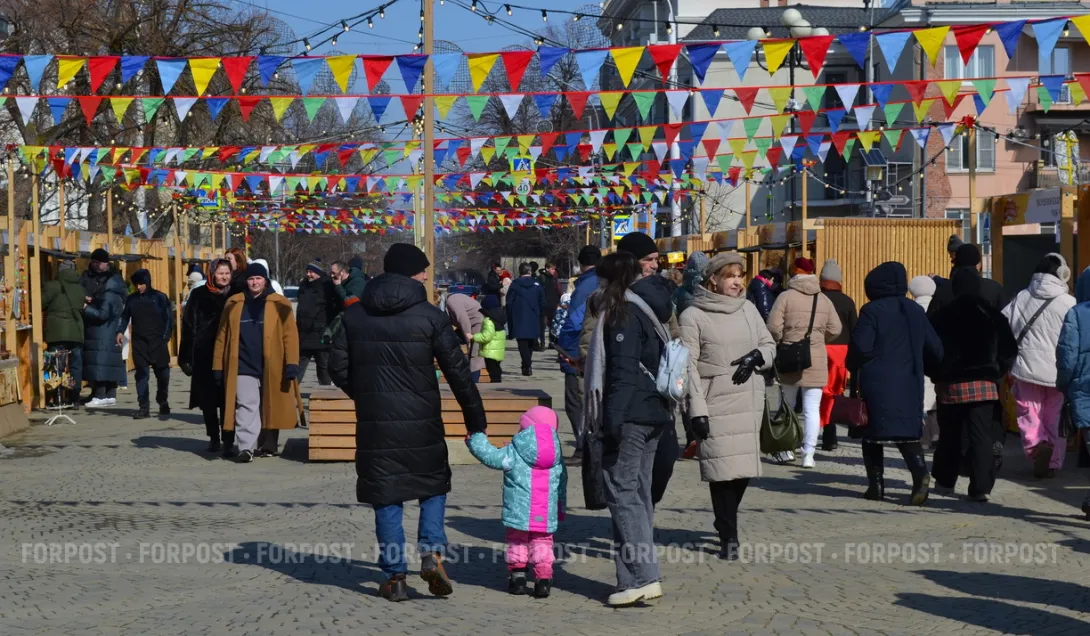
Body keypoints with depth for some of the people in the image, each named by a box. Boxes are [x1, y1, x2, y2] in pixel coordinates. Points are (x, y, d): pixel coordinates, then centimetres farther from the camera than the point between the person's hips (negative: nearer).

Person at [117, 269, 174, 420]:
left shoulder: (160, 297, -1)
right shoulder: (131, 299, 8)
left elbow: (169, 318, 0)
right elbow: (124, 317, 15)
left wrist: (165, 338, -7)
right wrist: (120, 331, -1)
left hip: (157, 342, -2)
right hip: (139, 343, 2)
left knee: (162, 373, 3)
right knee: (141, 374, -2)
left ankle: (163, 402, 24)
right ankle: (144, 407, -1)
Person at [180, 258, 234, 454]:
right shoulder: (199, 295, 3)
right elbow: (188, 326, 4)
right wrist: (186, 356, -1)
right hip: (204, 356, 1)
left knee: (227, 400, -6)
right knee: (208, 401, 9)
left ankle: (228, 442, -5)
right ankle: (213, 438, 24)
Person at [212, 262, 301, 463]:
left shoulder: (280, 304, 2)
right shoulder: (233, 304, 8)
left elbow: (290, 335, -3)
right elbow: (222, 336, 9)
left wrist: (291, 363, -12)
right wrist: (218, 366, 5)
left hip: (271, 368, 0)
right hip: (244, 366, 0)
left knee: (270, 407, 10)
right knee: (246, 406, -8)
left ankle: (268, 445, 24)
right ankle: (246, 447, -11)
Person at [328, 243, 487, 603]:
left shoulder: (354, 314, 4)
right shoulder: (430, 316, -6)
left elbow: (338, 367, 5)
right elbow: (458, 371, -6)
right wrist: (475, 421, 2)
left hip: (374, 424, 2)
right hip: (422, 423, -2)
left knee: (386, 498, 8)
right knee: (433, 485, 18)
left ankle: (395, 576, 8)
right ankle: (432, 553, 0)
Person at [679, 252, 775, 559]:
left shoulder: (748, 309, 11)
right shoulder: (693, 316, -4)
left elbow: (769, 344, 20)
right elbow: (689, 365, -7)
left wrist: (757, 356, -4)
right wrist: (696, 409, -13)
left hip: (750, 402, 5)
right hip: (715, 404, -5)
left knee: (744, 469, 5)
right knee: (724, 470, -9)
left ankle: (726, 523, 26)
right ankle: (728, 536, 1)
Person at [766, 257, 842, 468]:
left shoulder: (786, 297, -5)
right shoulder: (823, 299, 5)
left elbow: (774, 327, -12)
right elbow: (835, 330, 4)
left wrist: (781, 343, 6)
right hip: (816, 360, 1)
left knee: (788, 405, 14)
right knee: (812, 409, 2)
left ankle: (787, 449, 17)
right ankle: (808, 454, -3)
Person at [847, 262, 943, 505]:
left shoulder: (872, 311, -8)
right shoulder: (916, 311, 10)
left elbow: (860, 346, -15)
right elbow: (935, 350, 11)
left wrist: (854, 369, 4)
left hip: (877, 383, -4)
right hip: (910, 384, 4)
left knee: (872, 433, 8)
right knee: (908, 431, 6)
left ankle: (876, 484, 6)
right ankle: (920, 473, -19)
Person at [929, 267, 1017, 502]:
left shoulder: (942, 317, -3)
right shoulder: (991, 314, -1)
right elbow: (1009, 349, -1)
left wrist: (937, 376, 10)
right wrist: (998, 371, 12)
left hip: (949, 385, 1)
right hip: (984, 385, -1)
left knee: (949, 435, 15)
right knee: (981, 436, -2)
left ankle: (944, 481, 24)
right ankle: (980, 487, -8)